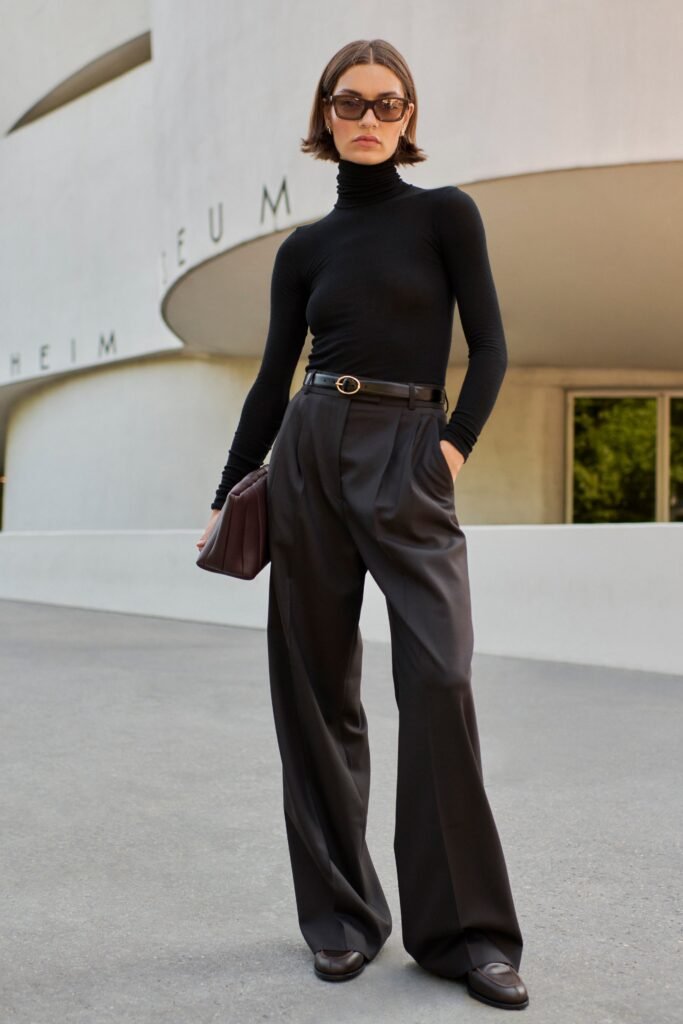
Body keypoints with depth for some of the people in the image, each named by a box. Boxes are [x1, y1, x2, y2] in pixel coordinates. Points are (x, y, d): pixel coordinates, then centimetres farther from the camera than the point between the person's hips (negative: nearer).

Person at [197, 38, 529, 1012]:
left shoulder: (445, 214, 5)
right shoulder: (304, 248, 13)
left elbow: (488, 347, 2)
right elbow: (274, 378, 13)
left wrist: (455, 444, -11)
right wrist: (228, 493, 9)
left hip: (408, 459, -3)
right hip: (310, 453, 3)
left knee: (439, 680, -15)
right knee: (316, 686, 3)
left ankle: (466, 928, -2)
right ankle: (341, 913, 15)